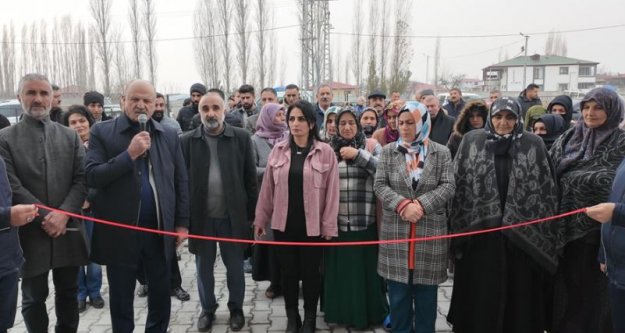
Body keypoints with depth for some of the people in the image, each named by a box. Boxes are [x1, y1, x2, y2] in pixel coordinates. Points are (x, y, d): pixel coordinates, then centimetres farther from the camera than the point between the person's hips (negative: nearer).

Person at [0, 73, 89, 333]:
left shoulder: (70, 136, 8)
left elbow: (82, 179, 0)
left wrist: (63, 214, -12)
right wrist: (44, 217, -14)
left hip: (67, 229, 3)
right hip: (31, 232, -2)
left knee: (68, 293, 14)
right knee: (34, 298, 10)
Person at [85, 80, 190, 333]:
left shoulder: (169, 136, 4)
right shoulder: (102, 132, -3)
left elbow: (181, 182, 6)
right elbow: (92, 177, -13)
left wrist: (182, 223, 3)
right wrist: (129, 154, -22)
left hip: (159, 229, 2)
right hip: (120, 230, -2)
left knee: (161, 295, 15)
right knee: (121, 298, 13)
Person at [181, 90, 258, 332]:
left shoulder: (241, 138, -3)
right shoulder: (188, 141, -1)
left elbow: (250, 178, -1)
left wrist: (251, 214, -2)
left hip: (233, 216, -1)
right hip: (200, 216, 1)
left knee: (235, 267, 12)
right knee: (204, 268, 14)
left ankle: (236, 309, 32)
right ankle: (207, 309, 34)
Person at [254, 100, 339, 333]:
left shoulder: (325, 152, -6)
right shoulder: (278, 151, 2)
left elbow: (331, 191, -6)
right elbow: (267, 187, 5)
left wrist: (329, 226, -7)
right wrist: (261, 219, 6)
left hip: (312, 225, -2)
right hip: (283, 224, 2)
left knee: (310, 273, 9)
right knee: (288, 272, 11)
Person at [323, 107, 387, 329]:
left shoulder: (371, 145, 3)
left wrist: (358, 154, -16)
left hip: (365, 219, -2)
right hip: (336, 219, 2)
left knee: (364, 266, 4)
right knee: (339, 267, 9)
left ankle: (366, 311, 20)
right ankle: (340, 311, 26)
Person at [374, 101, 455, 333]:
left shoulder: (441, 153, 3)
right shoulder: (388, 151, 5)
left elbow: (448, 187, -4)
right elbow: (380, 185, -1)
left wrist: (421, 205, -18)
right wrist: (402, 204, -17)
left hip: (430, 231, 0)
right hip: (396, 231, 1)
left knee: (426, 294, 11)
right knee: (398, 293, 9)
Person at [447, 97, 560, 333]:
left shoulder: (534, 145, 1)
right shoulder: (471, 141, 2)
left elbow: (547, 190, 2)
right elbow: (458, 183, 2)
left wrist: (545, 233, -1)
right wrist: (458, 226, -1)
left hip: (522, 234, 0)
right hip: (479, 231, 0)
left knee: (518, 294, 11)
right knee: (481, 294, 9)